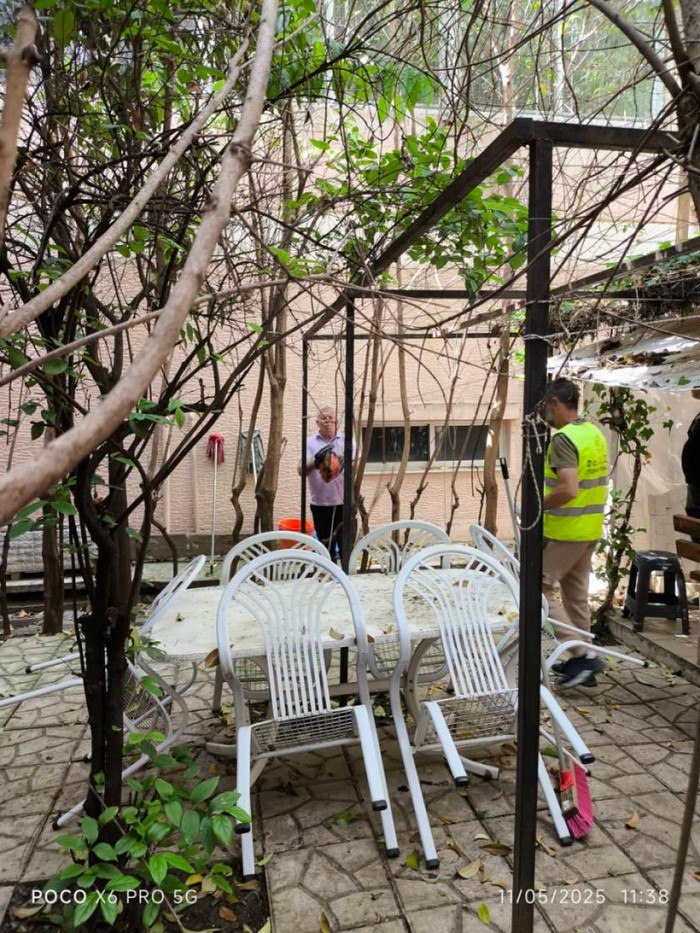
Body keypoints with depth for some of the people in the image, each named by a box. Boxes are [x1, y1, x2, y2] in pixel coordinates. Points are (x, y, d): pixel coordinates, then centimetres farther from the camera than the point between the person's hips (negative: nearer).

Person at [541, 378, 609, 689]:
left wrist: (537, 505, -15)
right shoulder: (595, 433, 9)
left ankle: (582, 654, 0)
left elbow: (568, 490, -29)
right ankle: (581, 662, 24)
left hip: (564, 531, -9)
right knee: (576, 594, 16)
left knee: (539, 589, 1)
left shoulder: (563, 438, -20)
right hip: (590, 529, 9)